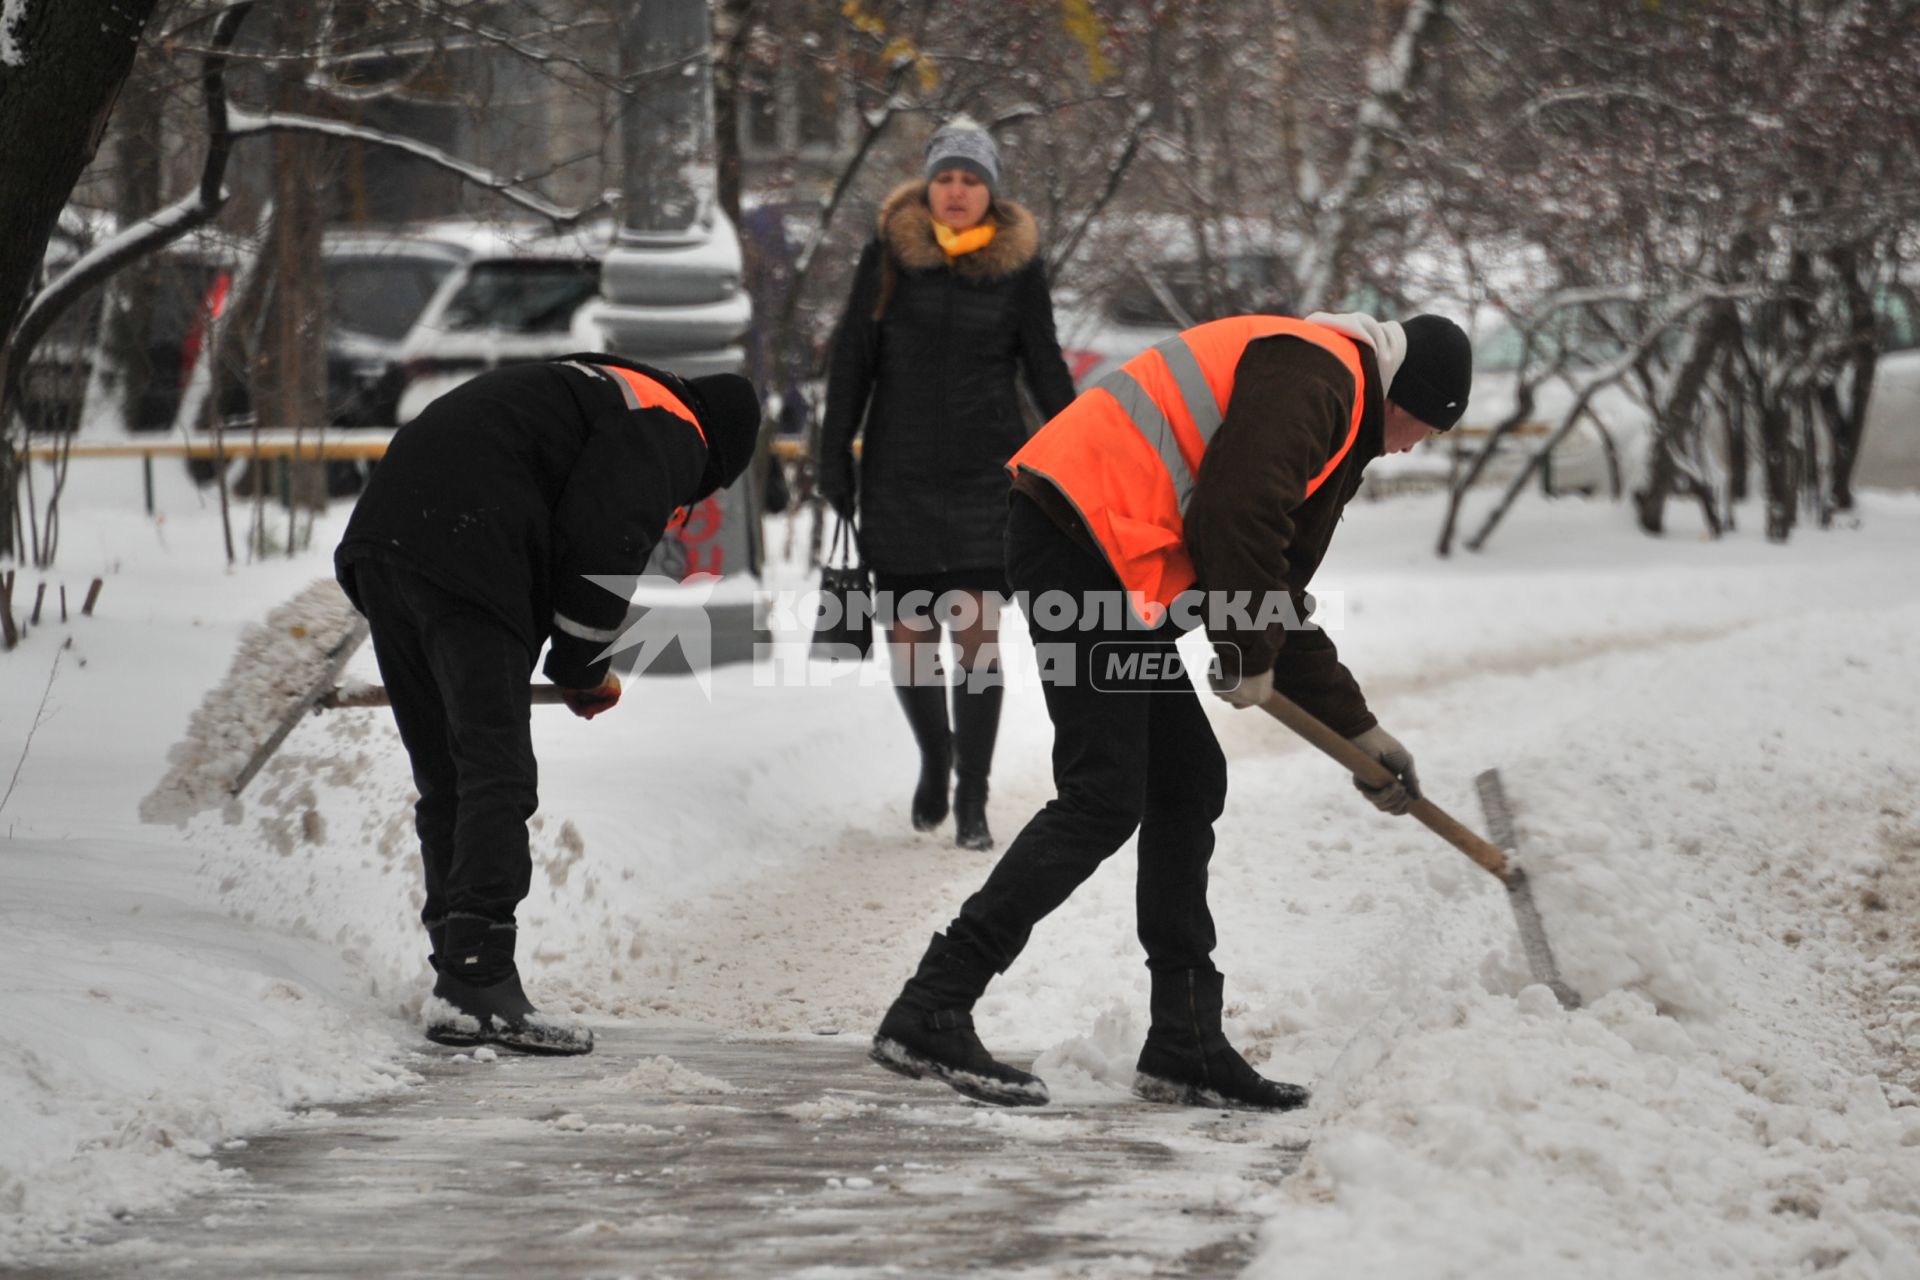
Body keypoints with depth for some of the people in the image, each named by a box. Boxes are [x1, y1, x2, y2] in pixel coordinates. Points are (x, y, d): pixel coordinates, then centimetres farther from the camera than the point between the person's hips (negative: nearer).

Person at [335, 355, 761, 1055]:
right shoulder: (672, 434, 5)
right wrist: (585, 671, 5)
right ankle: (475, 987, -16)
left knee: (445, 778, 13)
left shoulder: (589, 387, 33)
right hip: (458, 558, -9)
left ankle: (462, 976, 15)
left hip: (380, 535, 9)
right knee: (496, 778, -9)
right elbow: (602, 550, -8)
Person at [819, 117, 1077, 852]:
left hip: (986, 474, -1)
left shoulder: (1018, 263, 2)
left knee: (976, 638, -9)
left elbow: (1044, 368, 10)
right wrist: (834, 456, 1)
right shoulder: (888, 254, 1)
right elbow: (851, 360, 5)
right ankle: (935, 758, 31)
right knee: (908, 642, 4)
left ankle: (972, 803, -2)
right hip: (898, 477, 1)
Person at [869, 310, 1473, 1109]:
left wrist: (1360, 731, 30)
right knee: (1102, 802, -13)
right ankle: (928, 1018, -14)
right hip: (1081, 535, -11)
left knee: (1188, 785, 13)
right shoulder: (1315, 375, -8)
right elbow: (1235, 516, -20)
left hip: (1116, 573, 11)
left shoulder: (1339, 427, 27)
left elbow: (1280, 592, 31)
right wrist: (1251, 659, -6)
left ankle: (1185, 1046, 18)